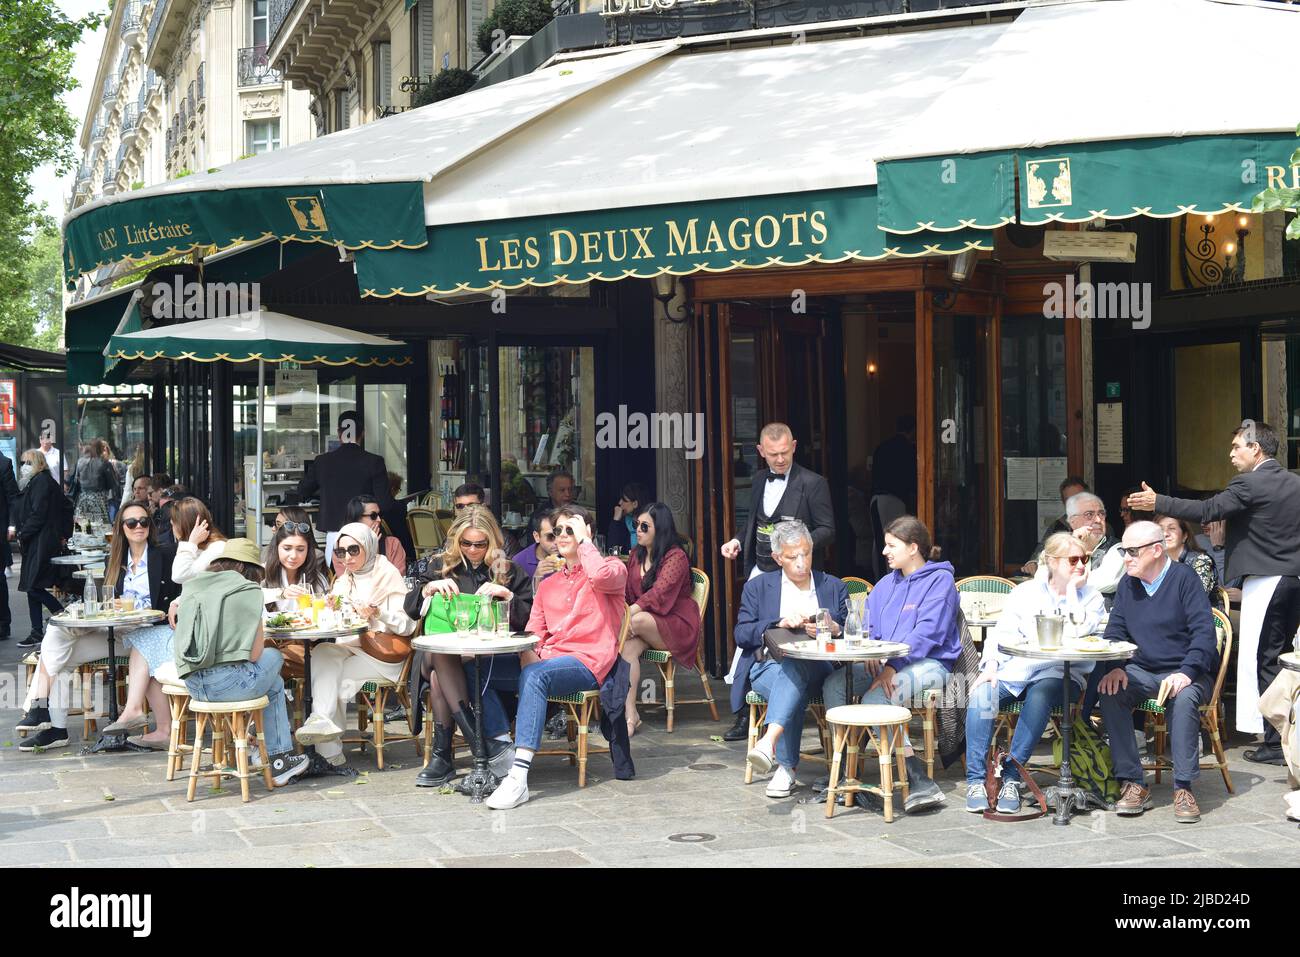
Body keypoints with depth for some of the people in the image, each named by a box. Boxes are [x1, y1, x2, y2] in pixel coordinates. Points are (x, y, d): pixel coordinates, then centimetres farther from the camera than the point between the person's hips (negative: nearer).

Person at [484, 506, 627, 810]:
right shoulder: (548, 585, 27)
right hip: (546, 659, 7)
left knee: (535, 676, -38)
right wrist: (528, 653, -7)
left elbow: (601, 576, -21)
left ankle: (519, 777, -47)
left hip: (588, 661, -7)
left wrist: (583, 540, -5)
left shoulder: (613, 568, 7)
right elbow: (533, 634, 17)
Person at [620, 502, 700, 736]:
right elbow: (626, 594, 10)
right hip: (646, 626, 5)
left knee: (637, 621, -34)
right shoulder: (636, 555, 14)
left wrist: (628, 615, -34)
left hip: (676, 625, -5)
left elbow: (658, 594, -22)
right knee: (627, 648, -28)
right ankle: (630, 715, -35)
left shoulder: (676, 558, -9)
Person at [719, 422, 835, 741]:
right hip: (759, 572, 6)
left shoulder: (812, 484, -6)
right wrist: (738, 542, 6)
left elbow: (827, 529, -7)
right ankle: (743, 716, 5)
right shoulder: (760, 480, 13)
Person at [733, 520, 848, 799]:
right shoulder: (758, 587, 16)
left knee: (792, 667, -37)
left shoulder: (834, 587, 19)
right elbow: (742, 635, 4)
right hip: (767, 667, 0)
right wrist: (780, 624, -12)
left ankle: (769, 742, -55)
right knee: (793, 689, -36)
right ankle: (786, 766, -41)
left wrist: (833, 629, -11)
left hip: (817, 669, 0)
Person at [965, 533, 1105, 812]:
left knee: (1040, 695, -37)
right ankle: (975, 780, -25)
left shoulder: (1091, 597, 9)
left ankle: (1011, 778, -31)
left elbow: (1075, 632, -11)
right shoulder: (1025, 592, 14)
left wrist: (1072, 589, -6)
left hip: (1057, 672, -2)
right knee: (981, 694, -29)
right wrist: (991, 666, -9)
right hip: (1015, 668, 2)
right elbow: (1002, 634, 8)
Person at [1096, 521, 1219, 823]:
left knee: (1183, 697, -37)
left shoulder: (1184, 578, -7)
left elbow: (1204, 632, -14)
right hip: (1142, 672, 4)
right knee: (1110, 692, -26)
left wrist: (1186, 673, -28)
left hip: (1184, 673, -4)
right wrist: (1114, 668, -11)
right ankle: (1132, 784, -23)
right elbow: (1114, 633, 10)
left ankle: (1183, 789, -28)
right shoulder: (1127, 584, 9)